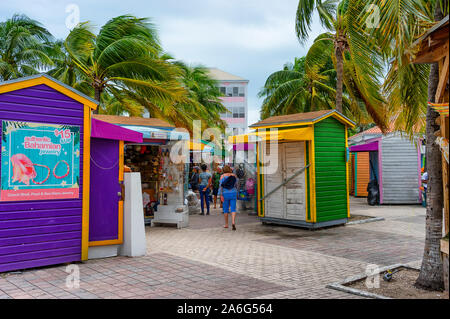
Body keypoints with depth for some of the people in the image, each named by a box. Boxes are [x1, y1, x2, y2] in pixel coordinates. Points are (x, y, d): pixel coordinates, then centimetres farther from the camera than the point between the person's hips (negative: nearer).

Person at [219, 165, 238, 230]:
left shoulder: (223, 176, -3)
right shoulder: (234, 176, 6)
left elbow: (221, 186, -10)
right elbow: (236, 185, 11)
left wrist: (221, 195, -11)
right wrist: (236, 195, 20)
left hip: (225, 194, -1)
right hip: (233, 193, 2)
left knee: (225, 209, 10)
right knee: (233, 209, -1)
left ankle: (226, 224, 18)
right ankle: (233, 222, -22)